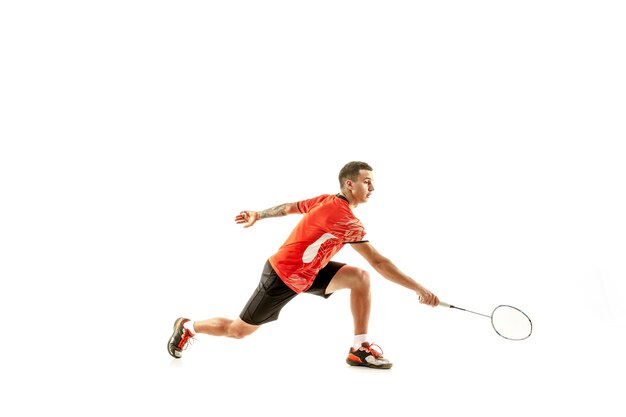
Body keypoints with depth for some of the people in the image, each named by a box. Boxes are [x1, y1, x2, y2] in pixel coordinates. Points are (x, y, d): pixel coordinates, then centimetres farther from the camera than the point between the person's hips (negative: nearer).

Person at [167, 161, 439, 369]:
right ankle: (187, 327, 34)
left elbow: (289, 207, 11)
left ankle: (360, 348, -3)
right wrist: (418, 288, -26)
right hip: (283, 276, -9)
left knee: (360, 277, -10)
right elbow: (379, 262, -31)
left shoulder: (327, 200, -2)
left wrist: (258, 215, 25)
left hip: (308, 272, 9)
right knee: (238, 330, 8)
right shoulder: (346, 219, -29)